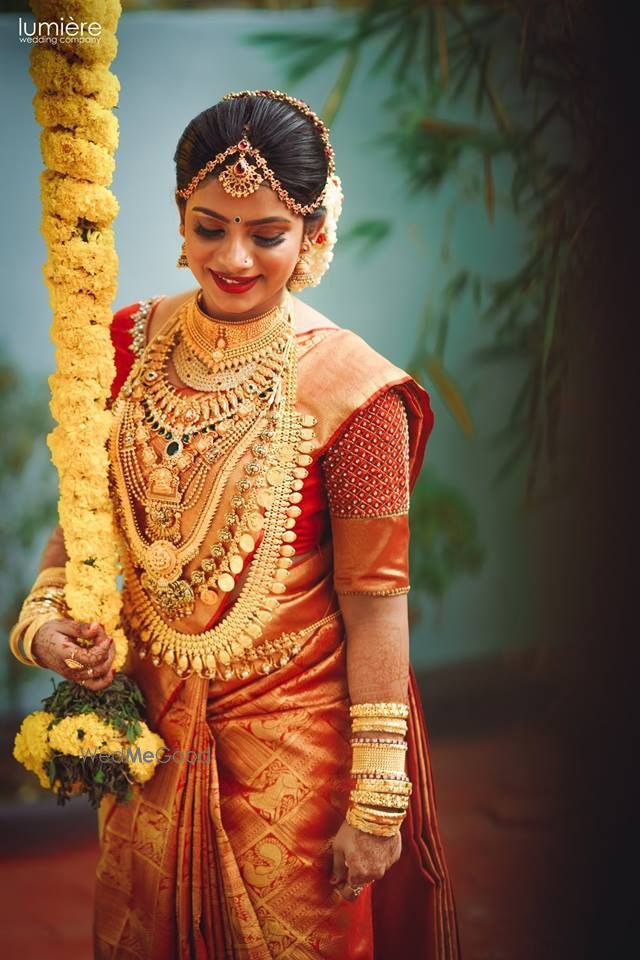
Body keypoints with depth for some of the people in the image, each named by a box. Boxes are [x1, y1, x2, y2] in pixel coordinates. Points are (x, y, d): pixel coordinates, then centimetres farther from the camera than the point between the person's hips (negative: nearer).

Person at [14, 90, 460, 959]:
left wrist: (375, 803, -14)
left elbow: (375, 602, -16)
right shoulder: (134, 344, -3)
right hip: (151, 724, 5)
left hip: (296, 739, -4)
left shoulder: (350, 390, -18)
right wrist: (44, 613, -11)